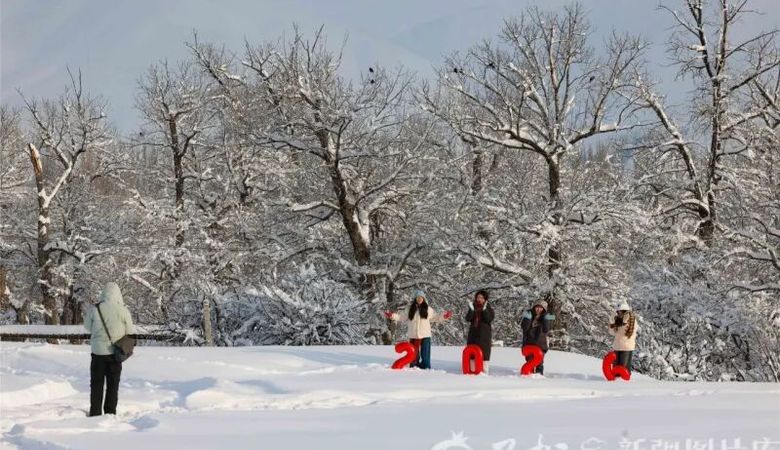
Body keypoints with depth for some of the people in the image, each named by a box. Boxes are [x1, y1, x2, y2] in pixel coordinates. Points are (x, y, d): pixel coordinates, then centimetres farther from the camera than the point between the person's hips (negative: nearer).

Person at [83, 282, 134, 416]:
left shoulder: (94, 309, -10)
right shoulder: (122, 311, -11)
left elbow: (87, 327, 4)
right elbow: (129, 331, -2)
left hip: (98, 351, 0)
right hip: (115, 352, 0)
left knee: (96, 384, 11)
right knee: (113, 385, 12)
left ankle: (95, 412, 11)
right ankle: (110, 412, 13)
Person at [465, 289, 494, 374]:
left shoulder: (489, 308, 0)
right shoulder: (473, 307, 8)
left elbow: (489, 319, -15)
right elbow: (468, 319, -4)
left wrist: (484, 310, -26)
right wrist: (471, 310, -19)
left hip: (484, 334, -3)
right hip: (473, 333, 3)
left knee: (484, 352, -8)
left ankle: (484, 371, -8)